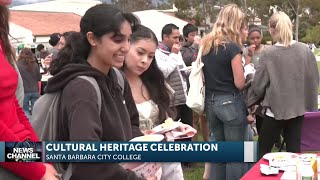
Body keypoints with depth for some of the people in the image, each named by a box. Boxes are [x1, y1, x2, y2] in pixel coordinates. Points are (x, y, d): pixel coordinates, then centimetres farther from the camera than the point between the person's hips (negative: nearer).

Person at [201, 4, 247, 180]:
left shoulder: (205, 44, 5)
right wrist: (241, 70, 4)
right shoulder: (232, 47, -16)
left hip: (210, 101, 7)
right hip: (230, 103, -7)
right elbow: (239, 83, -15)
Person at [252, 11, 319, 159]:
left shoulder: (268, 54, -15)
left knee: (263, 152, 10)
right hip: (298, 108, 4)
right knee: (294, 150, 13)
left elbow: (258, 85, -7)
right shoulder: (306, 50, -5)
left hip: (276, 109, -4)